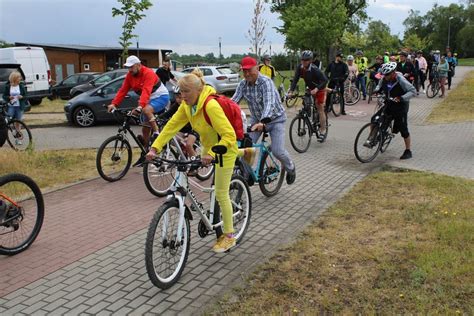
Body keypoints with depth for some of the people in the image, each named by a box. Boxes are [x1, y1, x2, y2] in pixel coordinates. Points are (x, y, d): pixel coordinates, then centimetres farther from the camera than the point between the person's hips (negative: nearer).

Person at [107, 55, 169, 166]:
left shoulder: (148, 73, -24)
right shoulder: (130, 75, -1)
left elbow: (146, 91, -37)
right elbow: (123, 90, -6)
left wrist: (140, 106, -49)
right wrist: (114, 104, -19)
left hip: (161, 97, -8)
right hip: (149, 100, 8)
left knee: (146, 110, -39)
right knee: (145, 129, 6)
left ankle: (156, 132, -22)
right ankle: (144, 155, 15)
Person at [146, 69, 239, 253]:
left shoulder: (211, 106, -33)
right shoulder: (187, 105, -9)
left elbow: (229, 136, -36)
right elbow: (172, 126, -11)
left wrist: (212, 154, -47)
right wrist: (155, 148, -20)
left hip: (224, 149, -8)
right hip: (209, 146, 8)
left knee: (221, 194, -1)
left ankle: (229, 237, 14)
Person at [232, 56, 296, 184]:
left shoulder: (266, 82, -26)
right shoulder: (243, 84, -8)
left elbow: (269, 103, -39)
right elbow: (234, 100, -18)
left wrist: (263, 122, -56)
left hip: (274, 119, -5)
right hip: (256, 119, 5)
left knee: (277, 151, -13)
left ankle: (291, 168, 19)